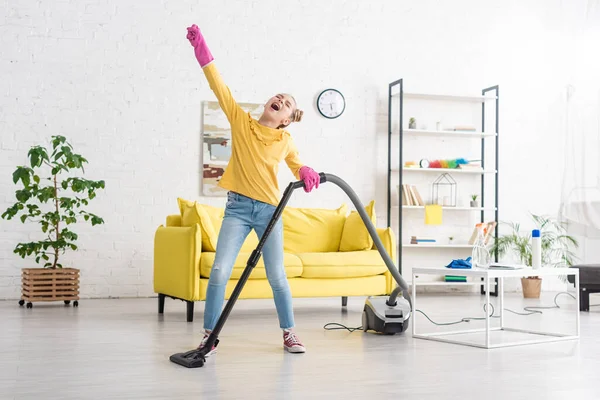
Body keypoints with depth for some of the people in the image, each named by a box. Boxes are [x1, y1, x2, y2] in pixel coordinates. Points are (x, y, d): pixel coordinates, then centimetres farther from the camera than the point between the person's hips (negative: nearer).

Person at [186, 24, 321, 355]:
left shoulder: (286, 141, 4)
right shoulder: (241, 121, 0)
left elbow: (298, 165, 21)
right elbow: (219, 87, -5)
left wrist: (306, 173, -3)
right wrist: (201, 50, -10)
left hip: (269, 210, 1)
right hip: (238, 207, -1)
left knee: (277, 276, 5)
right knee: (219, 271, -10)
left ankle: (289, 333, 20)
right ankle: (209, 336, 0)